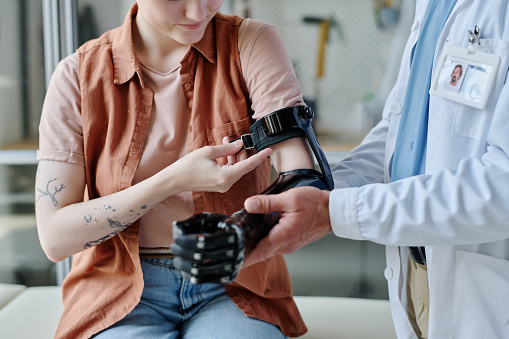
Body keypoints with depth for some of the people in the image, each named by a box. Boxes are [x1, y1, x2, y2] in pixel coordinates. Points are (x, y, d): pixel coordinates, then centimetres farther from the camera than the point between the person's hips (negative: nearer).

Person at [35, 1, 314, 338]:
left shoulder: (252, 42, -6)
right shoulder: (79, 75, -5)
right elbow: (54, 237, -9)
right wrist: (174, 180, -21)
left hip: (232, 283, 0)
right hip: (125, 288, 0)